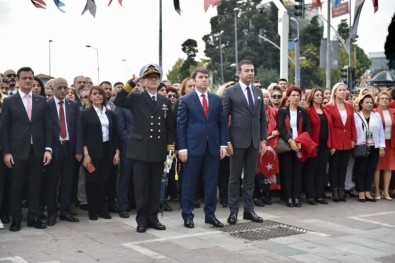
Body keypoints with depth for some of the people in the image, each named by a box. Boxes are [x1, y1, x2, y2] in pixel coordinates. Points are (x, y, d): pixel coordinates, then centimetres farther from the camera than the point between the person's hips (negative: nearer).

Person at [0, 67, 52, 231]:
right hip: (17, 151, -2)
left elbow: (47, 127, 7)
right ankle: (16, 218, 16)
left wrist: (48, 149, -1)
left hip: (37, 151, 2)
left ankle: (33, 217, 16)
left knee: (35, 186, 7)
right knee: (16, 187, 5)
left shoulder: (41, 101, 8)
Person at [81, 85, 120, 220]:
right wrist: (86, 154, -13)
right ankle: (92, 210, 12)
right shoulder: (86, 113, -1)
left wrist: (117, 152, 4)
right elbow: (83, 135, -6)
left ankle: (102, 209, 18)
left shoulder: (110, 114, 10)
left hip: (107, 150, 4)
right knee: (92, 181, 2)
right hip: (92, 151, -3)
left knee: (104, 180, 7)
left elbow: (115, 134, 10)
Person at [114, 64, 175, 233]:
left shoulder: (165, 101, 11)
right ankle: (141, 220, 12)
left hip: (159, 151, 3)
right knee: (141, 187, 3)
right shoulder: (136, 99, 2)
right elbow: (118, 101, -16)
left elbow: (169, 128, 10)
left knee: (155, 186, 9)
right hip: (141, 150, -3)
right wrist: (132, 83, -17)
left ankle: (153, 218, 19)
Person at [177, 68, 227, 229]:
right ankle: (188, 216, 12)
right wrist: (182, 147, -9)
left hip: (213, 146, 3)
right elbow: (181, 126, -2)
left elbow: (222, 123, 10)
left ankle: (210, 215, 17)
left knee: (211, 183, 7)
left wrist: (223, 144, 2)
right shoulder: (185, 100, 1)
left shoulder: (217, 100, 10)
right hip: (193, 146, -3)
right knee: (189, 183, 3)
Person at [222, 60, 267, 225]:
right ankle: (233, 211, 10)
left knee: (250, 177, 10)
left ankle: (249, 210, 17)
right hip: (237, 141, -5)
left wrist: (263, 139, 7)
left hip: (254, 141, 5)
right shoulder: (230, 92, -4)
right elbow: (224, 118, -6)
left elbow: (262, 118, 14)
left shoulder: (258, 92, 12)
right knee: (235, 177, 3)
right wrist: (227, 141, -11)